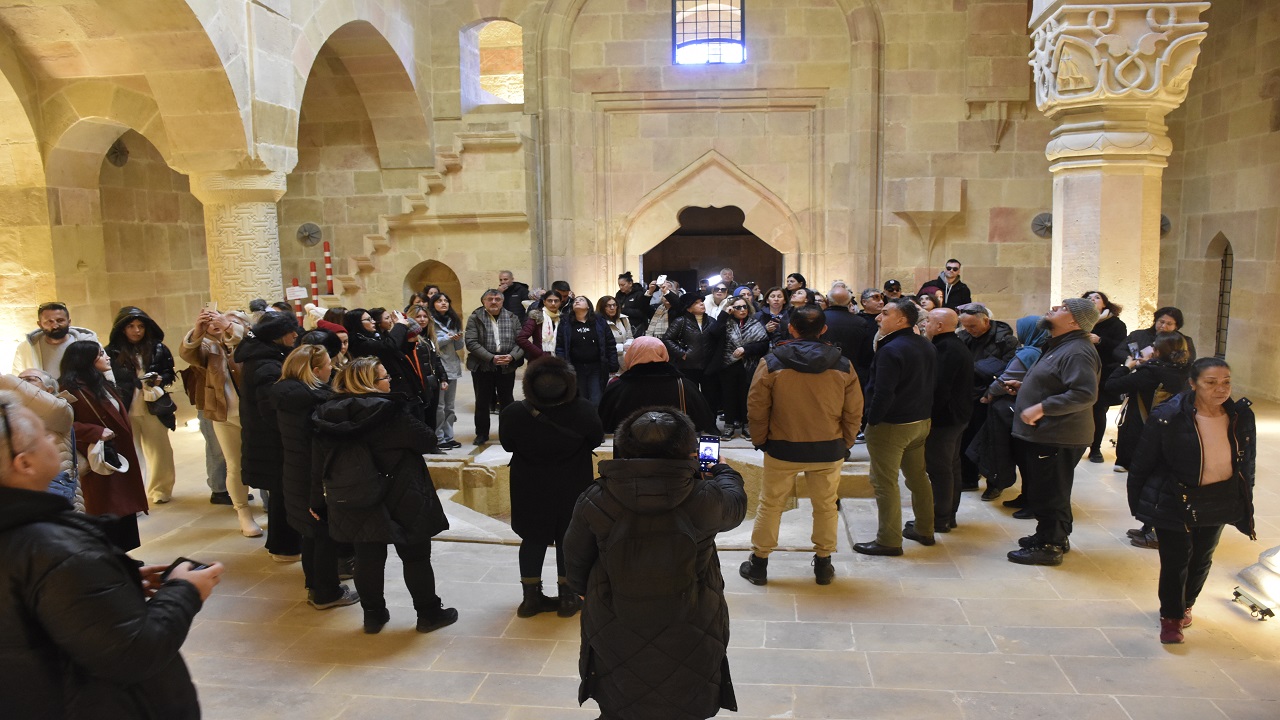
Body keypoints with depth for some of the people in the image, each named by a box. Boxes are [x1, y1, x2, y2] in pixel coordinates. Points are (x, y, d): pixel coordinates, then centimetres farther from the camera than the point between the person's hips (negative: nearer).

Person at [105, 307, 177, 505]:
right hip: (124, 410, -2)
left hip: (153, 408, 2)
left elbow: (169, 374, 11)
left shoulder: (158, 349, 4)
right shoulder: (112, 352, -3)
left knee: (159, 451, 8)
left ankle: (160, 490, 22)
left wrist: (159, 380, -9)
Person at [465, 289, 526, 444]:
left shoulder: (512, 318, 7)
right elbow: (471, 343, -11)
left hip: (507, 366, 2)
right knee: (482, 402, 7)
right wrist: (491, 358, -19)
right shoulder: (475, 318, -1)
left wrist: (512, 356, -16)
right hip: (482, 366, -1)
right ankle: (482, 434, 18)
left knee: (507, 401, 10)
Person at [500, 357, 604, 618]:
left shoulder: (514, 413, -21)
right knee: (569, 540, 14)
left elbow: (508, 445, -4)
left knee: (533, 540, 18)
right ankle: (567, 598, 22)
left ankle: (531, 597, 25)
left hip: (530, 491, 1)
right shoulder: (583, 411, -23)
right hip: (573, 489, -1)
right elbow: (596, 440, -5)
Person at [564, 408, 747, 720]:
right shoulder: (703, 500, -22)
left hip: (615, 638, 1)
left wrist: (585, 591, 18)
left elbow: (575, 559, -3)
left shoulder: (595, 502, -18)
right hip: (687, 641, -1)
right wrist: (724, 472, 22)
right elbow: (735, 505, 1)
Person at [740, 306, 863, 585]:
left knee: (770, 505, 13)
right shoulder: (843, 366, -5)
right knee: (826, 506, 17)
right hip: (829, 450, 1)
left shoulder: (771, 363, -11)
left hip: (782, 449, -1)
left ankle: (758, 564, 23)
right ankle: (823, 564, 29)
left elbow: (756, 409, -6)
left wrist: (760, 441, 9)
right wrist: (844, 444, 13)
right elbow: (854, 413, 0)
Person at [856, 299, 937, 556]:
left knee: (885, 483, -1)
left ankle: (889, 541, 4)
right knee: (918, 477, 19)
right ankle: (924, 530, 30)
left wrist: (872, 421, -14)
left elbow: (883, 394, -24)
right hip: (921, 421, 9)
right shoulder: (927, 347, 9)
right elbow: (931, 385, 15)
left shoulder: (891, 350, -21)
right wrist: (923, 413, 19)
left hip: (891, 426, -9)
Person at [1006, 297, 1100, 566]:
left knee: (1047, 493, -1)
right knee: (1038, 490, 20)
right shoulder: (1059, 346, 17)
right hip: (1043, 433, 11)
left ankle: (1049, 546, 11)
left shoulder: (1077, 352, -20)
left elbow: (1085, 393, -31)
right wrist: (1024, 385, 16)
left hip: (1058, 437, -11)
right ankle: (1055, 536, 34)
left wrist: (1041, 408, -30)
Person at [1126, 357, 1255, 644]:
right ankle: (1171, 616, 23)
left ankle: (1185, 605, 44)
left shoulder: (1242, 416, -7)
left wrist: (1245, 504, 11)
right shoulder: (1168, 417, -21)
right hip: (1174, 503, -5)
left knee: (1201, 560, 19)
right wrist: (1137, 502, -6)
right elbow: (1142, 464, -11)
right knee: (1175, 561, 0)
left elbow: (1248, 464, 8)